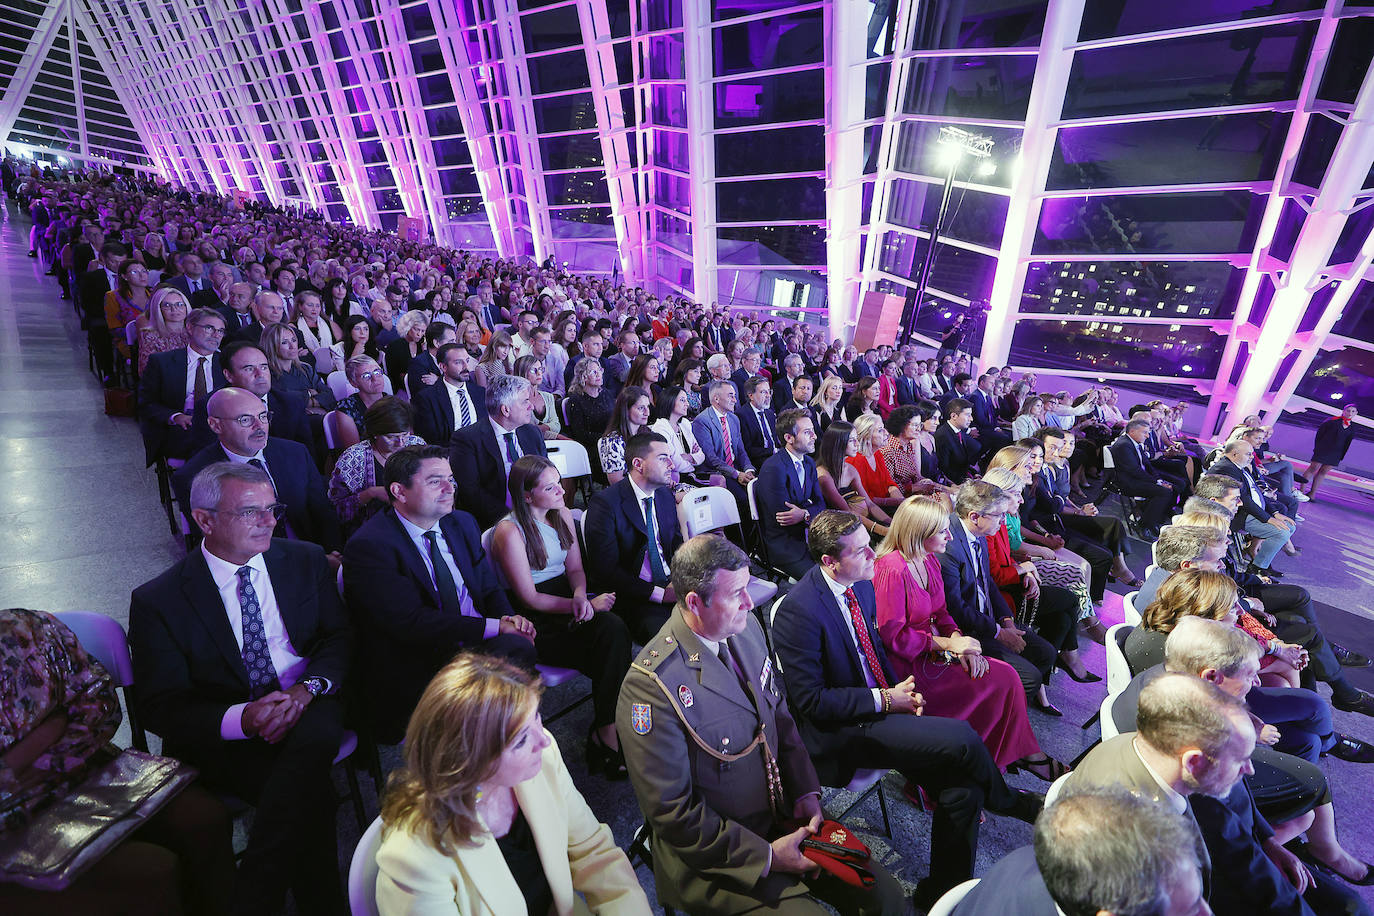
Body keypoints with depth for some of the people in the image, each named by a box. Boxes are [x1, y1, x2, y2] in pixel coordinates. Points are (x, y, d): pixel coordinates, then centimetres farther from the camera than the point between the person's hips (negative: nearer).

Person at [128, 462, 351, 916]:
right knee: (308, 793, -29)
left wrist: (307, 688, -17)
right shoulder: (157, 600, -1)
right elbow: (160, 707, -4)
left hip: (307, 709, 2)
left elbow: (339, 639, 5)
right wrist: (241, 718, -24)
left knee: (314, 739, -32)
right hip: (223, 735, -2)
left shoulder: (305, 560, 6)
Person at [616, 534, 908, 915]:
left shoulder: (746, 628, -6)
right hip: (712, 855, -6)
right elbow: (672, 812, -20)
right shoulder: (652, 686, -29)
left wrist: (806, 794, -2)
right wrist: (765, 855, -16)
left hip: (783, 817, 6)